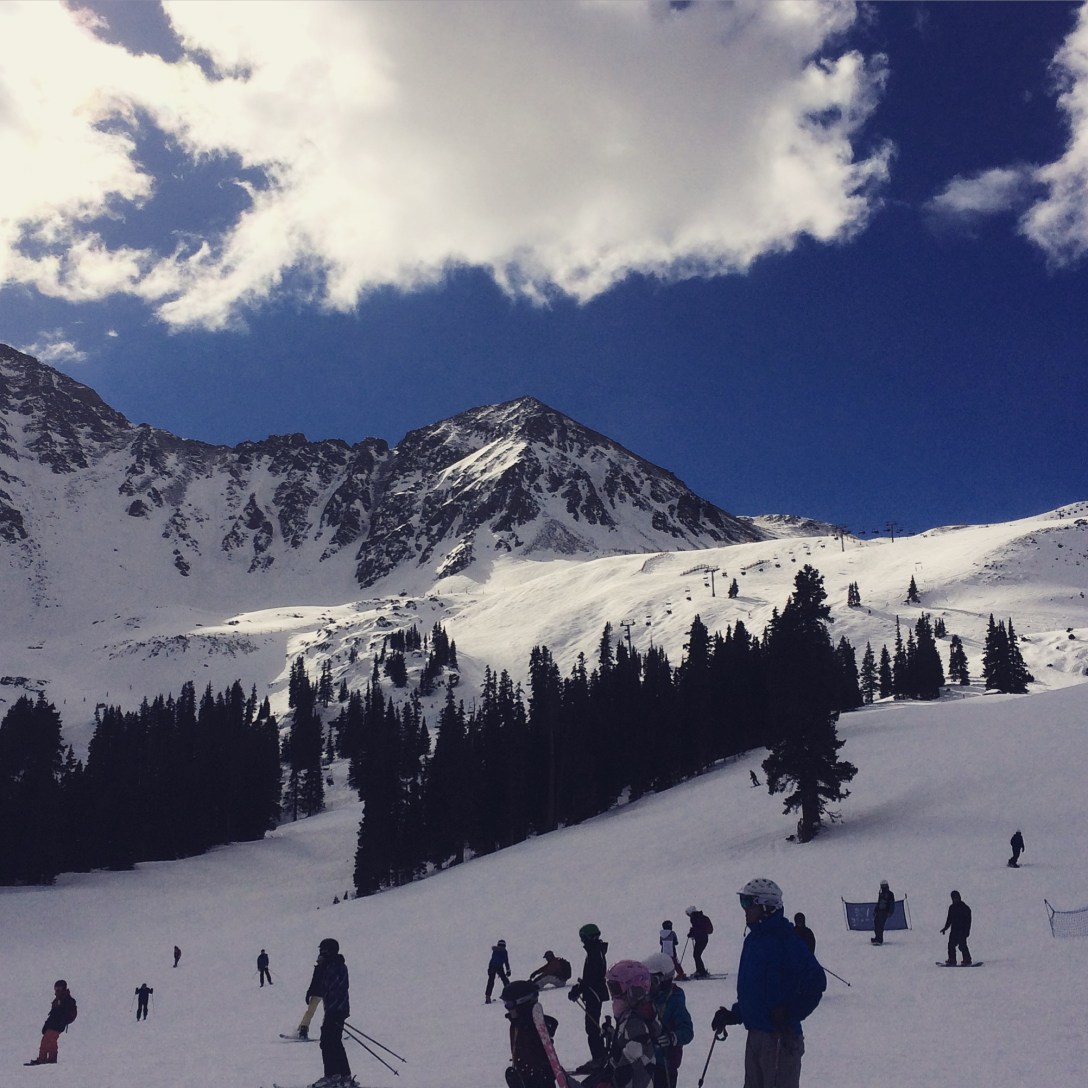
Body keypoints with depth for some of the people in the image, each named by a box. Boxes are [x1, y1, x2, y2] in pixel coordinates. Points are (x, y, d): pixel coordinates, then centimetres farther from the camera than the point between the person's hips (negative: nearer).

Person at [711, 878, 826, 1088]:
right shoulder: (752, 939, 12)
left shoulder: (785, 939, -15)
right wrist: (733, 1015, 11)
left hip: (781, 1037, -9)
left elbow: (816, 981, -21)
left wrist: (789, 1015, -22)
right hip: (755, 1034, 9)